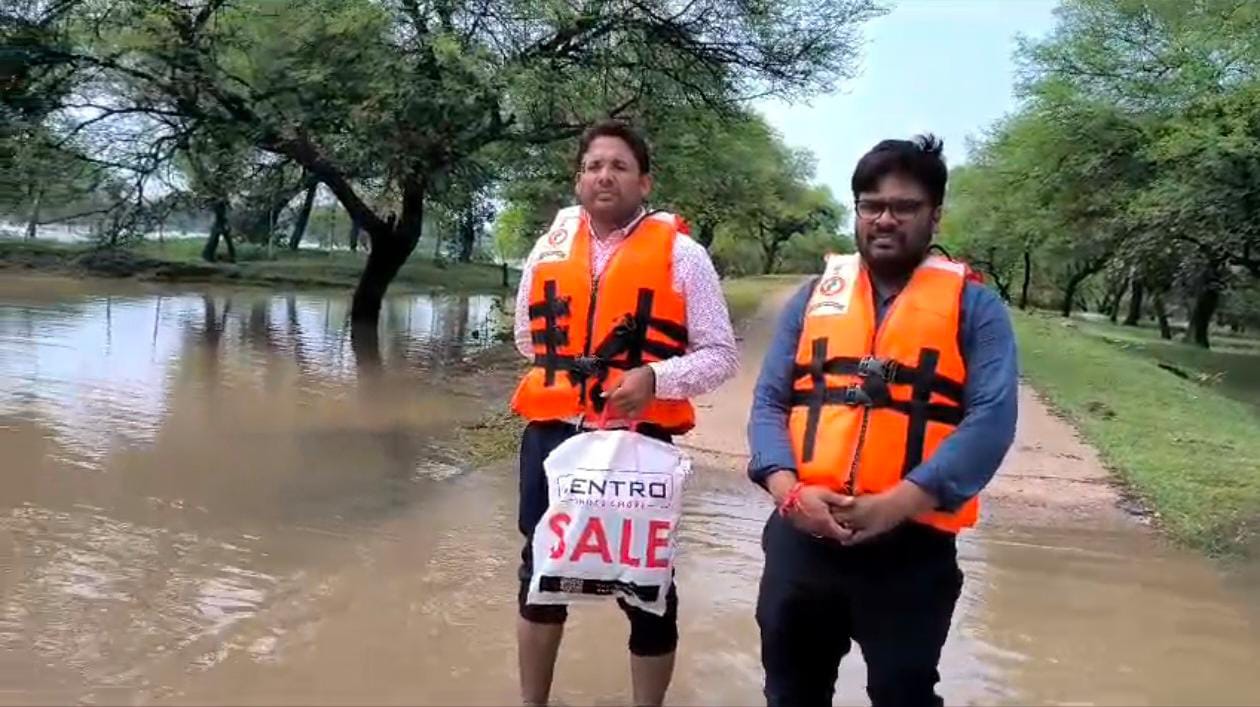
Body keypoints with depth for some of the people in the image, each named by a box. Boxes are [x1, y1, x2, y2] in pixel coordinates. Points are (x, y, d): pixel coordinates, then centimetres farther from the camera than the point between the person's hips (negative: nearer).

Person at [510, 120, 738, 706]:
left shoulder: (681, 255, -5)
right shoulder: (549, 249, 8)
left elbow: (720, 355, -5)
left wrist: (655, 377, -20)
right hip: (551, 435, 4)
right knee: (541, 573, 17)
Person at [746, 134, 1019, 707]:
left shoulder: (974, 306, 2)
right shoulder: (814, 296, 10)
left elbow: (991, 419, -9)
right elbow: (769, 402, 6)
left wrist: (896, 505, -19)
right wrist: (789, 490, -13)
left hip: (912, 545, -3)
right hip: (800, 536, 3)